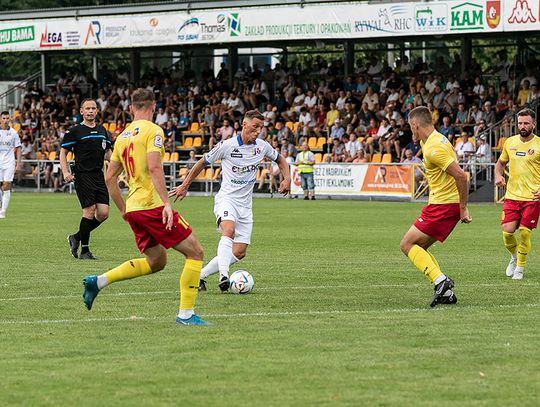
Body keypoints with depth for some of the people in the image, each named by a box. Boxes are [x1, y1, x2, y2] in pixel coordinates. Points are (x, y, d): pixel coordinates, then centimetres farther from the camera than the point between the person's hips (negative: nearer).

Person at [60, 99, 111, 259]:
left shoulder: (102, 130, 15)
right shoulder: (74, 131, -1)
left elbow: (107, 152, 25)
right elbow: (63, 152, 1)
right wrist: (66, 172, -12)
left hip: (99, 175, 6)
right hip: (83, 175, -6)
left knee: (103, 212, -2)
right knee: (90, 211, -11)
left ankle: (76, 237, 17)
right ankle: (84, 250, -1)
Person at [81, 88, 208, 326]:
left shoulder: (123, 136, 16)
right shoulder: (153, 131, -7)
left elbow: (109, 177, 19)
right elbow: (154, 167, -20)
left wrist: (123, 209, 27)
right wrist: (166, 202, -23)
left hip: (133, 208, 8)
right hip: (152, 206, -8)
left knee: (156, 262, 20)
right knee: (195, 252, -1)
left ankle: (98, 281, 12)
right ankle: (186, 314, -5)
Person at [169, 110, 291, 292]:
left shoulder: (262, 146, 3)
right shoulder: (227, 146, -10)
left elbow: (280, 160, 23)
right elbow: (202, 162, 4)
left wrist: (287, 178, 4)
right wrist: (184, 186, 9)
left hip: (245, 204, 6)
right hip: (226, 198, -6)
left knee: (239, 253, -2)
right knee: (229, 230, -36)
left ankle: (201, 275, 10)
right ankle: (223, 276, -47)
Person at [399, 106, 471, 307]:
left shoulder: (433, 149, -20)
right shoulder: (435, 139, 12)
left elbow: (461, 176, -26)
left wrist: (463, 208, -20)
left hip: (444, 205, -10)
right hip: (441, 202, 10)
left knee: (407, 244, -6)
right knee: (418, 247, 14)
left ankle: (441, 281, -18)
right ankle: (446, 293, 10)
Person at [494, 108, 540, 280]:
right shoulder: (510, 142, 7)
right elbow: (501, 163, 23)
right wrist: (498, 176, 2)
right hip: (512, 195, 3)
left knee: (524, 233, -6)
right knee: (507, 232, -6)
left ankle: (520, 268, 13)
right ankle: (514, 256, 26)